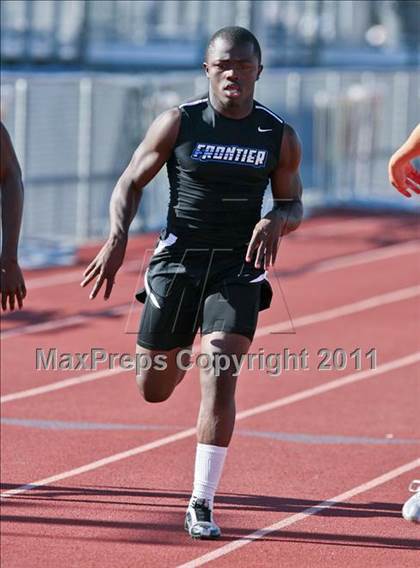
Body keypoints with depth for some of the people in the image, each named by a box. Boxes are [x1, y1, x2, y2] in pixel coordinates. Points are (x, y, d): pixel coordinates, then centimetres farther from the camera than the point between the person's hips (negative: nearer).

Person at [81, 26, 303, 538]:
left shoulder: (279, 137, 0)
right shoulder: (178, 124, -5)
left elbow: (294, 206, 11)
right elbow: (130, 183, 1)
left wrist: (276, 221, -13)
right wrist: (117, 238, -16)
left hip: (238, 269, 0)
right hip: (177, 263, 1)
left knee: (219, 379, -17)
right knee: (152, 389, 8)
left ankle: (202, 505, -10)